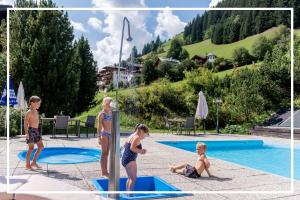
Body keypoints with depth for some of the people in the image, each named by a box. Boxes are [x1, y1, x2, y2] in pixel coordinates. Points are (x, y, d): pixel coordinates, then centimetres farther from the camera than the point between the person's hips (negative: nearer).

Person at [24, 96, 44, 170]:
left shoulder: (36, 112, 14)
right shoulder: (29, 112, -10)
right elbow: (25, 123, -14)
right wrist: (26, 133, -21)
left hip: (36, 131, 9)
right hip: (31, 130, -9)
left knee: (41, 147, 8)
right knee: (31, 148, -4)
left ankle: (34, 162, 17)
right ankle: (27, 165, 8)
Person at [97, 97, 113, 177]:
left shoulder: (111, 113, 13)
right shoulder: (102, 113, -5)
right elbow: (99, 126, -9)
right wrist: (99, 137, -16)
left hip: (110, 134, 6)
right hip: (104, 134, -6)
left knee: (107, 153, 11)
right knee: (104, 153, -2)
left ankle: (105, 171, 18)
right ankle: (103, 171, 4)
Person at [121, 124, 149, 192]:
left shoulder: (131, 136, 16)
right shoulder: (137, 137, -13)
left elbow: (124, 145, 22)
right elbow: (132, 148, -25)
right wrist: (140, 151, -13)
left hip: (124, 159, 11)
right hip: (130, 160, -11)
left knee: (130, 178, 21)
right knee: (133, 178, -11)